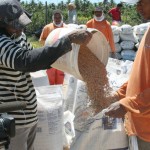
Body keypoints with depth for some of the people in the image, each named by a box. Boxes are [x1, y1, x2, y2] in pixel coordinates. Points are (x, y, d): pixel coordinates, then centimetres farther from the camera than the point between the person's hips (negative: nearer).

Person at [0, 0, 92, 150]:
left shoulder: (19, 36, 3)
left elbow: (34, 57, 19)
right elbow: (27, 60, -41)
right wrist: (69, 39, -42)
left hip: (29, 112, 8)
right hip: (13, 118, -8)